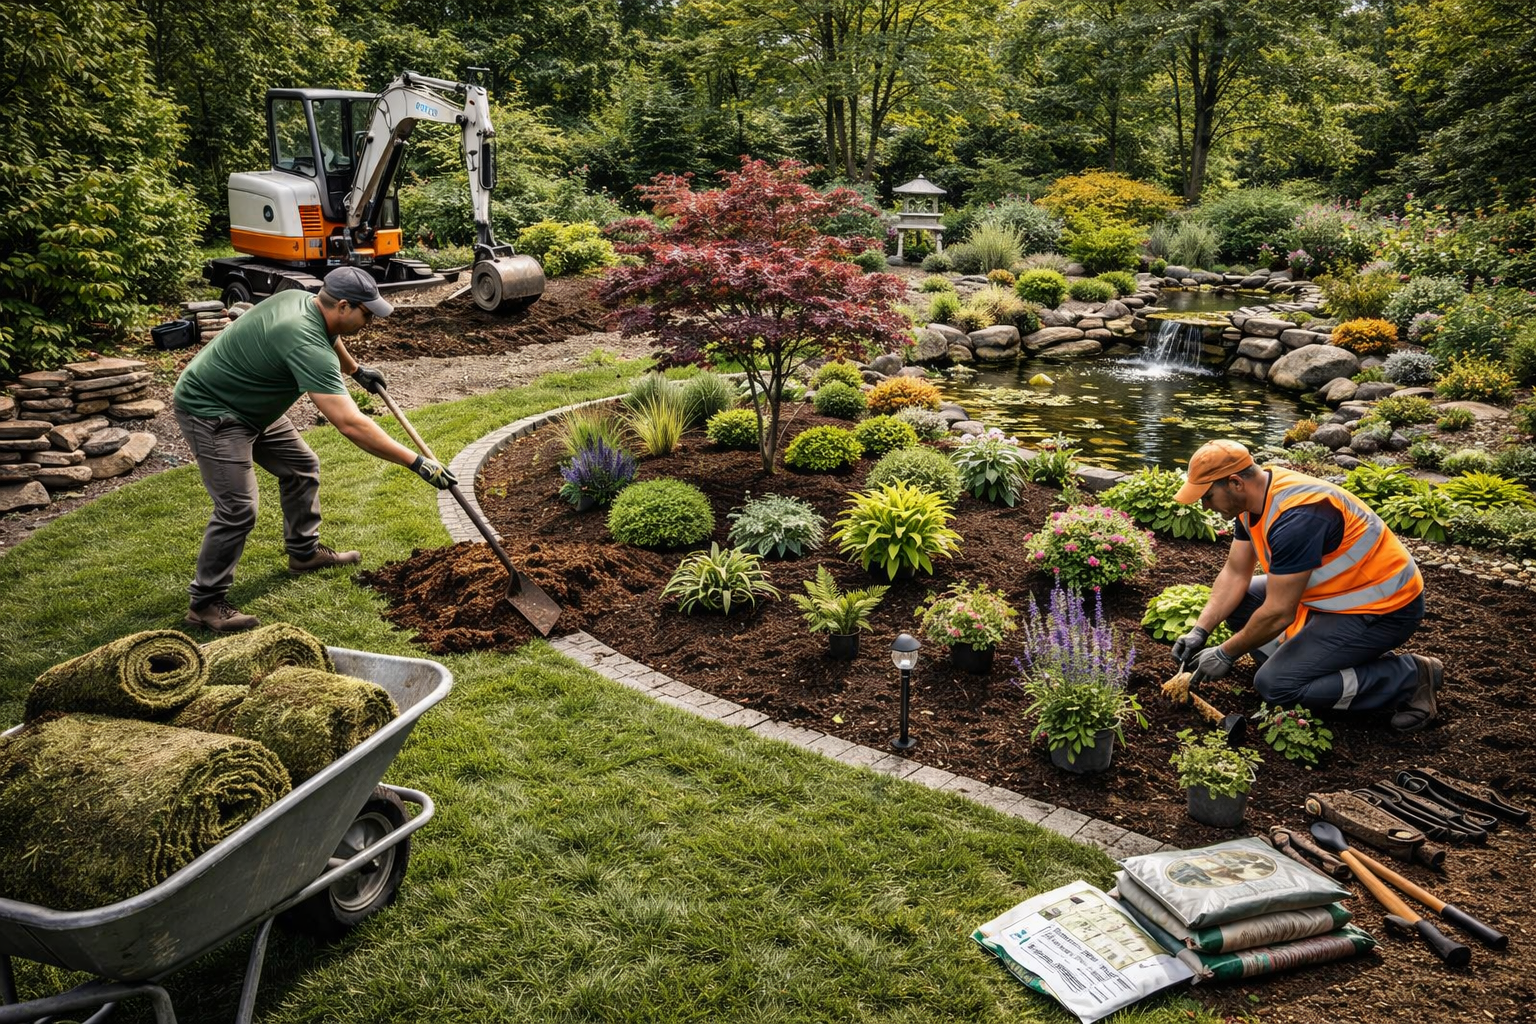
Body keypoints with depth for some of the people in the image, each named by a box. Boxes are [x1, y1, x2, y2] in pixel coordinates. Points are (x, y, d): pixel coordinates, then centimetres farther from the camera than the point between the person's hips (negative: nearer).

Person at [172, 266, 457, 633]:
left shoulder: (301, 299, -4)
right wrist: (418, 463, -39)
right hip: (210, 410, -10)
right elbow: (351, 425, -40)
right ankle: (204, 603, -1)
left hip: (249, 405, 10)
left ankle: (304, 552, 32)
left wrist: (356, 370, 38)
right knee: (238, 509, -15)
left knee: (302, 467, 16)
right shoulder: (306, 344, -34)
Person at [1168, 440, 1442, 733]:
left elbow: (1278, 613, -27)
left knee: (1274, 684, -16)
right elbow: (1235, 574, 5)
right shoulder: (1254, 499, -3)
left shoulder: (1295, 516, -31)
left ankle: (1408, 677, -5)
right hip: (1339, 592, 9)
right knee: (1234, 602, 6)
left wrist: (1225, 654, -14)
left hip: (1383, 609, -9)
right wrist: (1200, 631, -4)